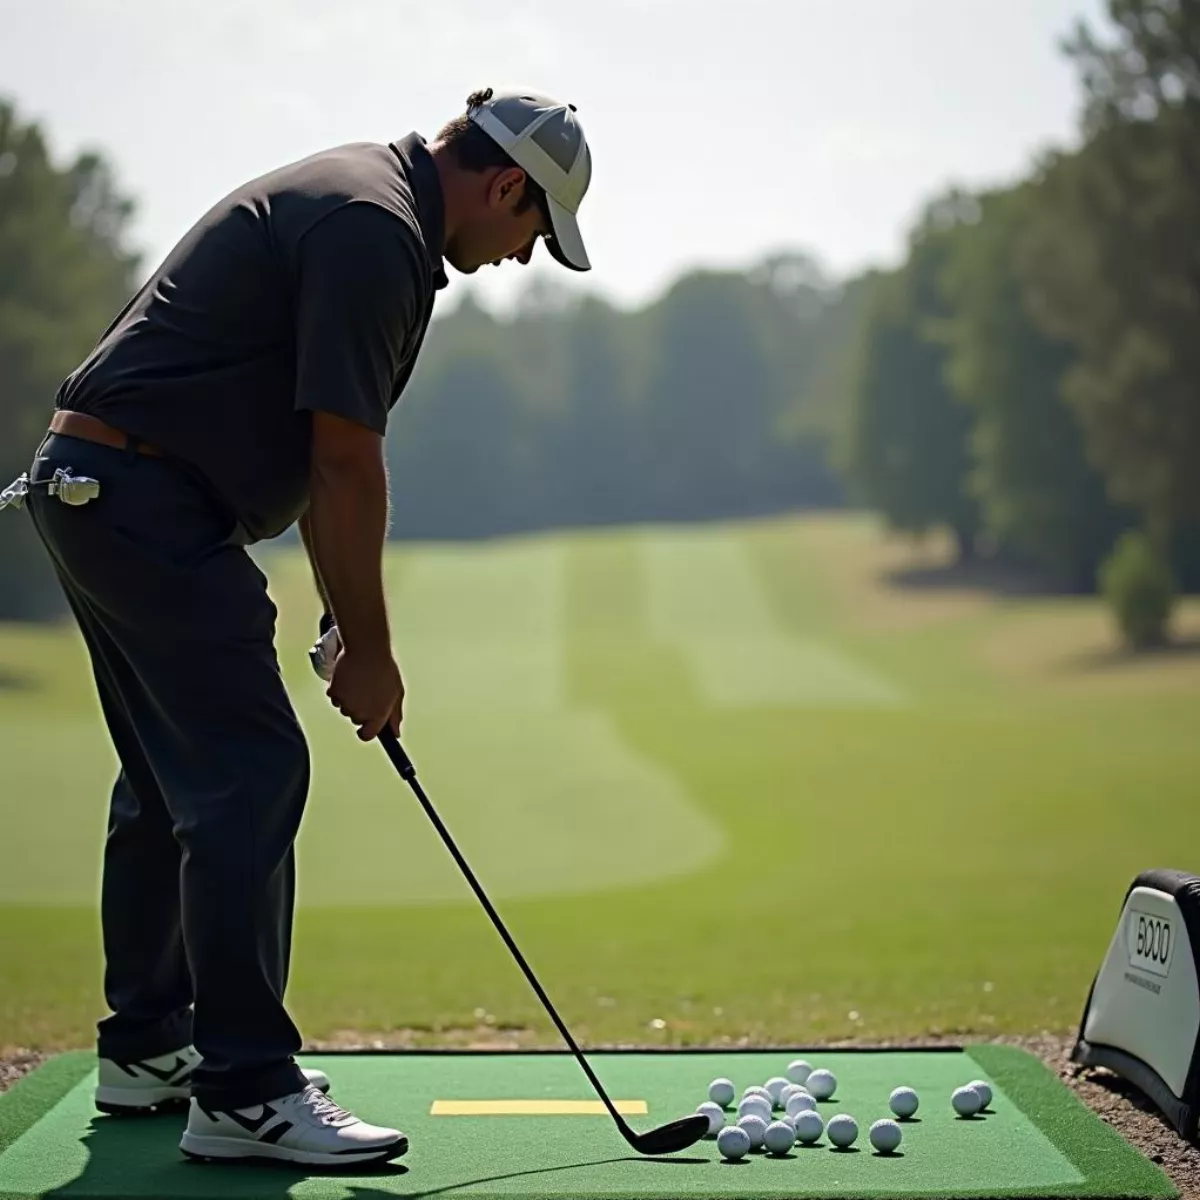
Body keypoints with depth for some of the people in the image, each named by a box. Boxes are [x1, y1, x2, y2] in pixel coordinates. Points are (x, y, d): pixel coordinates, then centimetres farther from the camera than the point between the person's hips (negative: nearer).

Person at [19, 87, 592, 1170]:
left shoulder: (357, 204, 17)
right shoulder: (376, 228, -16)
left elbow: (318, 451, 19)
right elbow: (346, 463, -17)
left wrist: (347, 627, 16)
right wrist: (370, 650, -9)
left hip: (93, 489, 11)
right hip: (147, 499, -11)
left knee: (174, 781, 18)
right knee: (251, 776, -11)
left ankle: (146, 1048, 27)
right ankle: (246, 1091, -9)